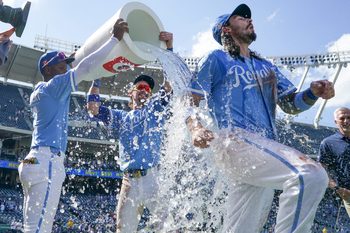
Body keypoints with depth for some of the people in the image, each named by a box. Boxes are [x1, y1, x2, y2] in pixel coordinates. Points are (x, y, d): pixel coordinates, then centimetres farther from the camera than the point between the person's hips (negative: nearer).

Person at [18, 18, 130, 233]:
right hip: (47, 162, -10)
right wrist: (115, 38, -9)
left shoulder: (41, 91, 21)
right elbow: (85, 68, -13)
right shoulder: (53, 86, -4)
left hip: (37, 161, 10)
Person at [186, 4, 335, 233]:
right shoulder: (217, 59, 11)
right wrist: (196, 128, -18)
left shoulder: (266, 66, 29)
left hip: (265, 149, 7)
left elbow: (291, 104, 22)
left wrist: (314, 93, 0)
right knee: (311, 174, -28)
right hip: (236, 143, -6)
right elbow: (190, 102, 4)